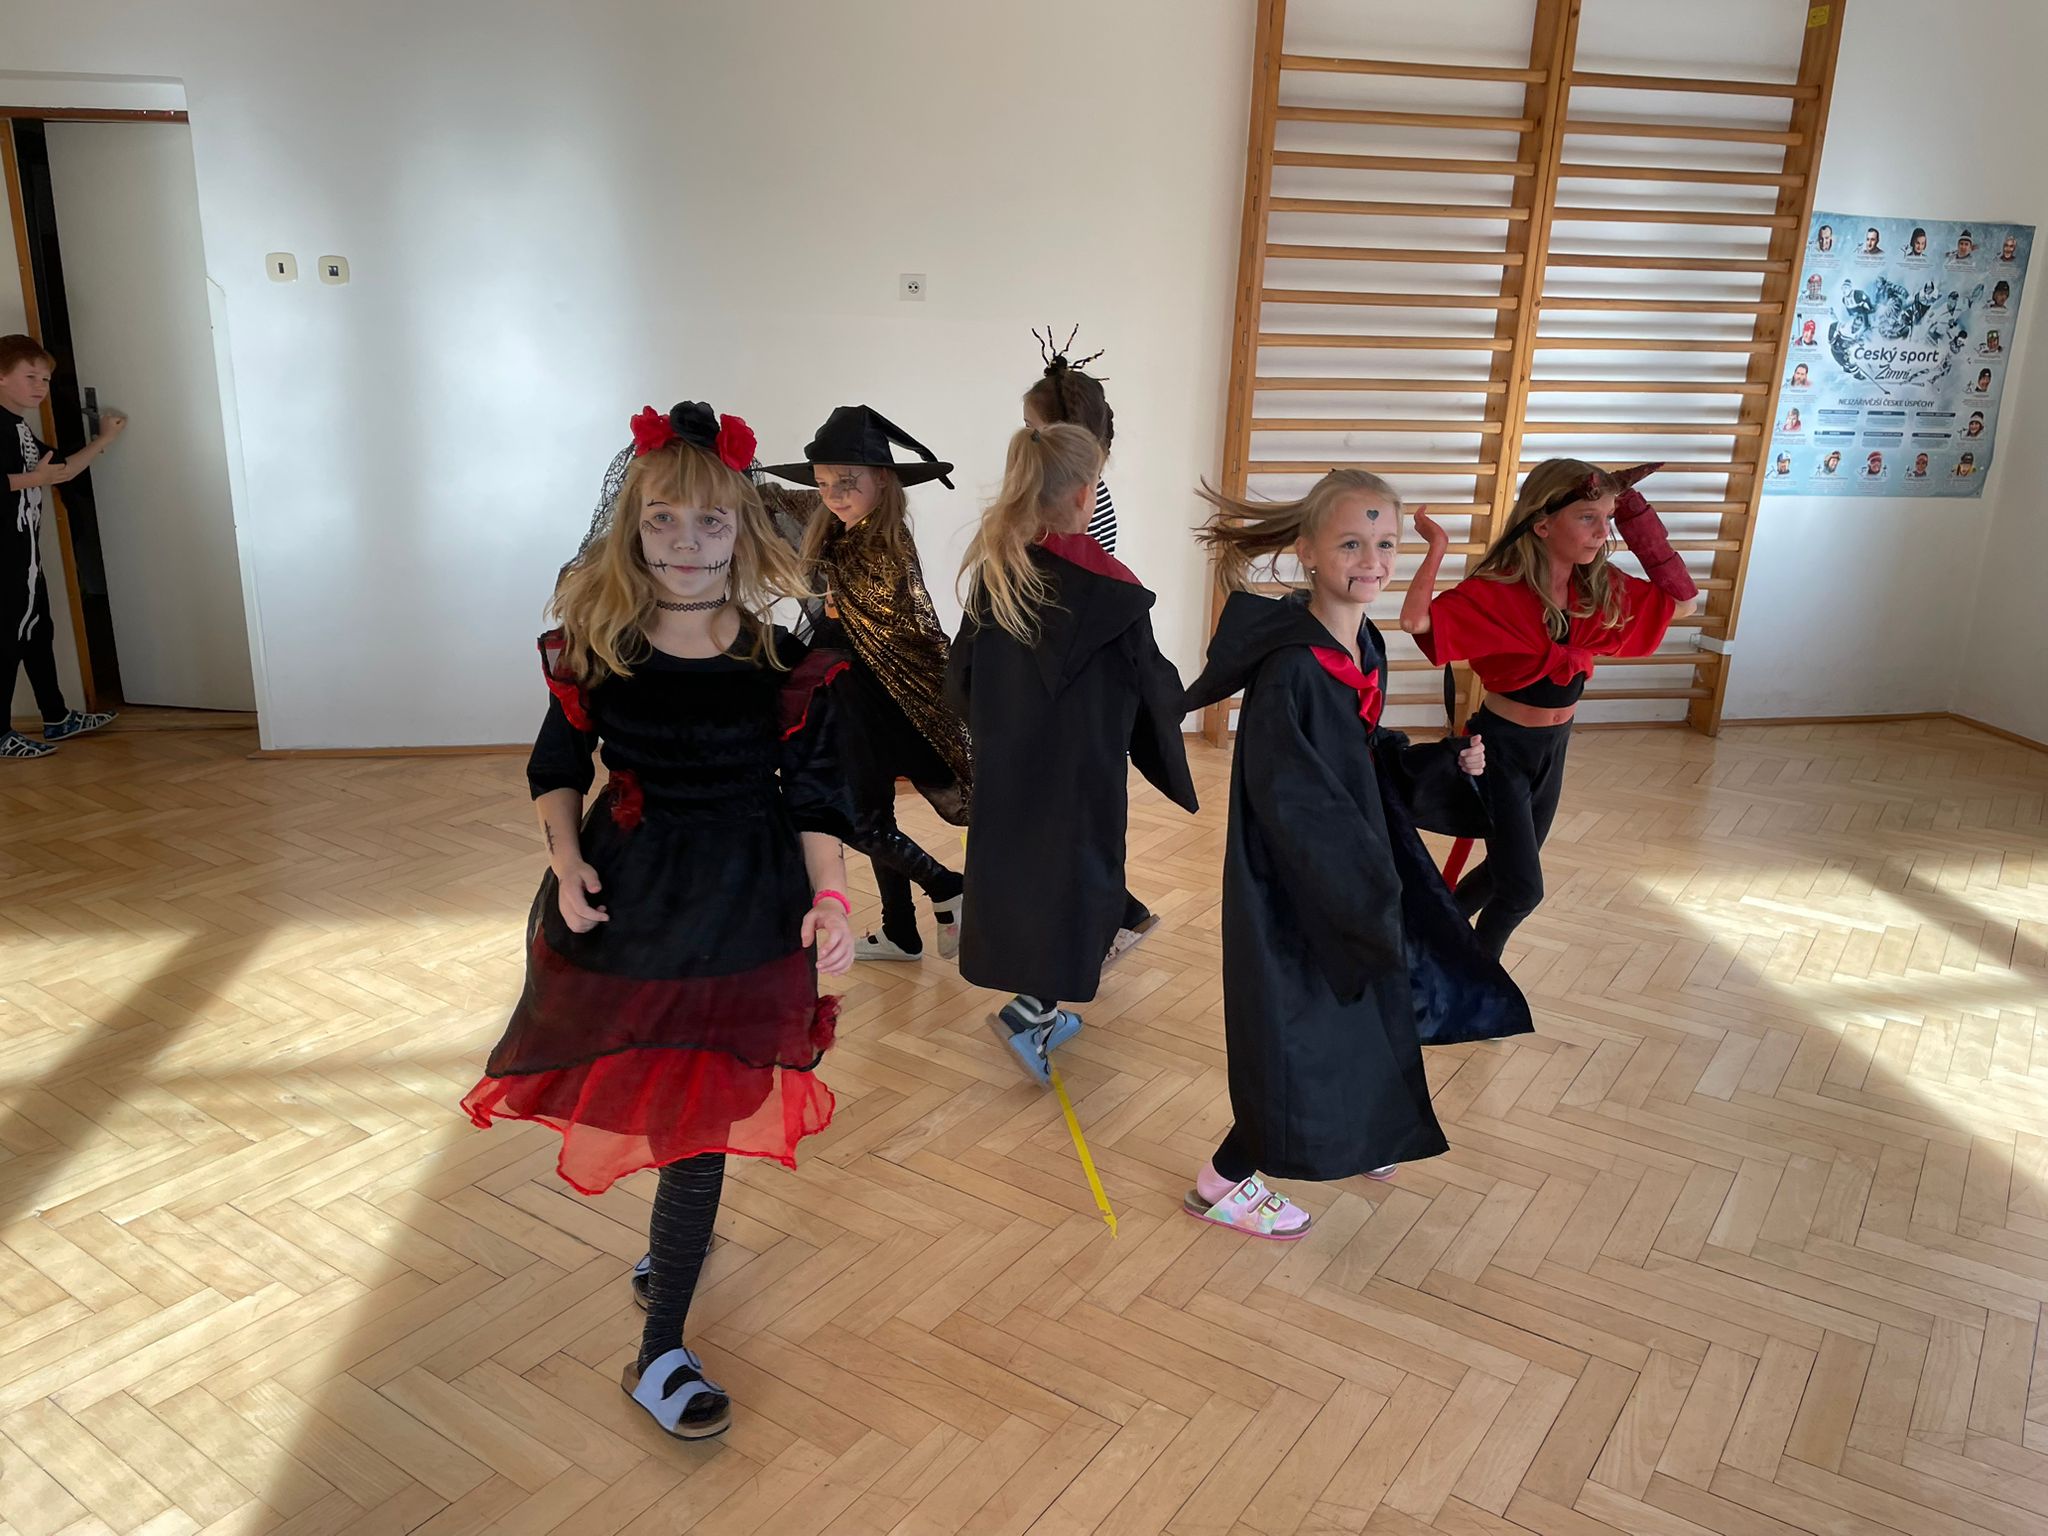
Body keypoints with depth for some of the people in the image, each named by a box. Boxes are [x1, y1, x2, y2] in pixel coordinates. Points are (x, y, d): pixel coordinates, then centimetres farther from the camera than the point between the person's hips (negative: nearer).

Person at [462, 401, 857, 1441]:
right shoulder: (594, 648, -5)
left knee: (699, 1115, 3)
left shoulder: (784, 664, -9)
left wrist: (830, 898, -14)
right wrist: (565, 860, -9)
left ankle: (659, 1356, 18)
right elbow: (558, 765, 7)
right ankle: (677, 1233, 51)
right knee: (649, 1093, 16)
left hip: (742, 913, -1)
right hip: (623, 898, 2)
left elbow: (814, 794, -3)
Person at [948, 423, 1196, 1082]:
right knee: (1081, 888, 10)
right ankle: (1029, 1013, -1)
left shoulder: (991, 574, -4)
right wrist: (1174, 692, 16)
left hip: (1005, 773, 6)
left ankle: (1044, 1014, 32)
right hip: (1081, 776, -5)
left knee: (1019, 882, 19)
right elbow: (1155, 689, -7)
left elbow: (960, 683, 4)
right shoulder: (1109, 588, -18)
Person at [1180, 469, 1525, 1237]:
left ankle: (1346, 1135, 49)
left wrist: (1447, 763, -3)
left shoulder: (1365, 646, 2)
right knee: (1304, 1037, 4)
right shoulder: (1289, 667, -25)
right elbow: (1290, 798, -25)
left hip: (1356, 865, 9)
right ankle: (1220, 1183, 23)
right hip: (1296, 885, -9)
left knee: (1370, 1016, 23)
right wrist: (1364, 882, -20)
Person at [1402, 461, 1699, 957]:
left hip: (1553, 748, 7)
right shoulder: (1497, 590, -25)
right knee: (1523, 890, -2)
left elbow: (1683, 602, 0)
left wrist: (1638, 523, -7)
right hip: (1501, 749, -7)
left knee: (1508, 871, 21)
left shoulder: (1599, 589, -5)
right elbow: (1416, 620, -39)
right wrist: (1437, 545, -35)